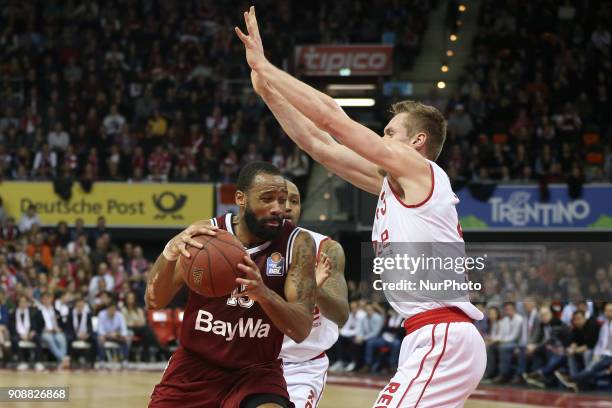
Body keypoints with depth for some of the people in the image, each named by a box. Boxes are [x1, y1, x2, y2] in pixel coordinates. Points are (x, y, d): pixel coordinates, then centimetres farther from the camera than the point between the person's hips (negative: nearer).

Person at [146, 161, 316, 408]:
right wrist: (171, 251, -32)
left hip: (256, 371, -2)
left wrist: (263, 293, -39)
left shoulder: (297, 244, -11)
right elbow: (155, 300, -12)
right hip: (195, 365, 2)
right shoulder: (206, 234, -7)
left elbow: (301, 330, -19)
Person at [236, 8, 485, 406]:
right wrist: (267, 89, 14)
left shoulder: (420, 170, -4)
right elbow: (317, 144, 19)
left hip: (444, 340, -10)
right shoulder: (390, 182, 19)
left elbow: (330, 116, -6)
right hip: (432, 339, 10)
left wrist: (263, 65, 0)